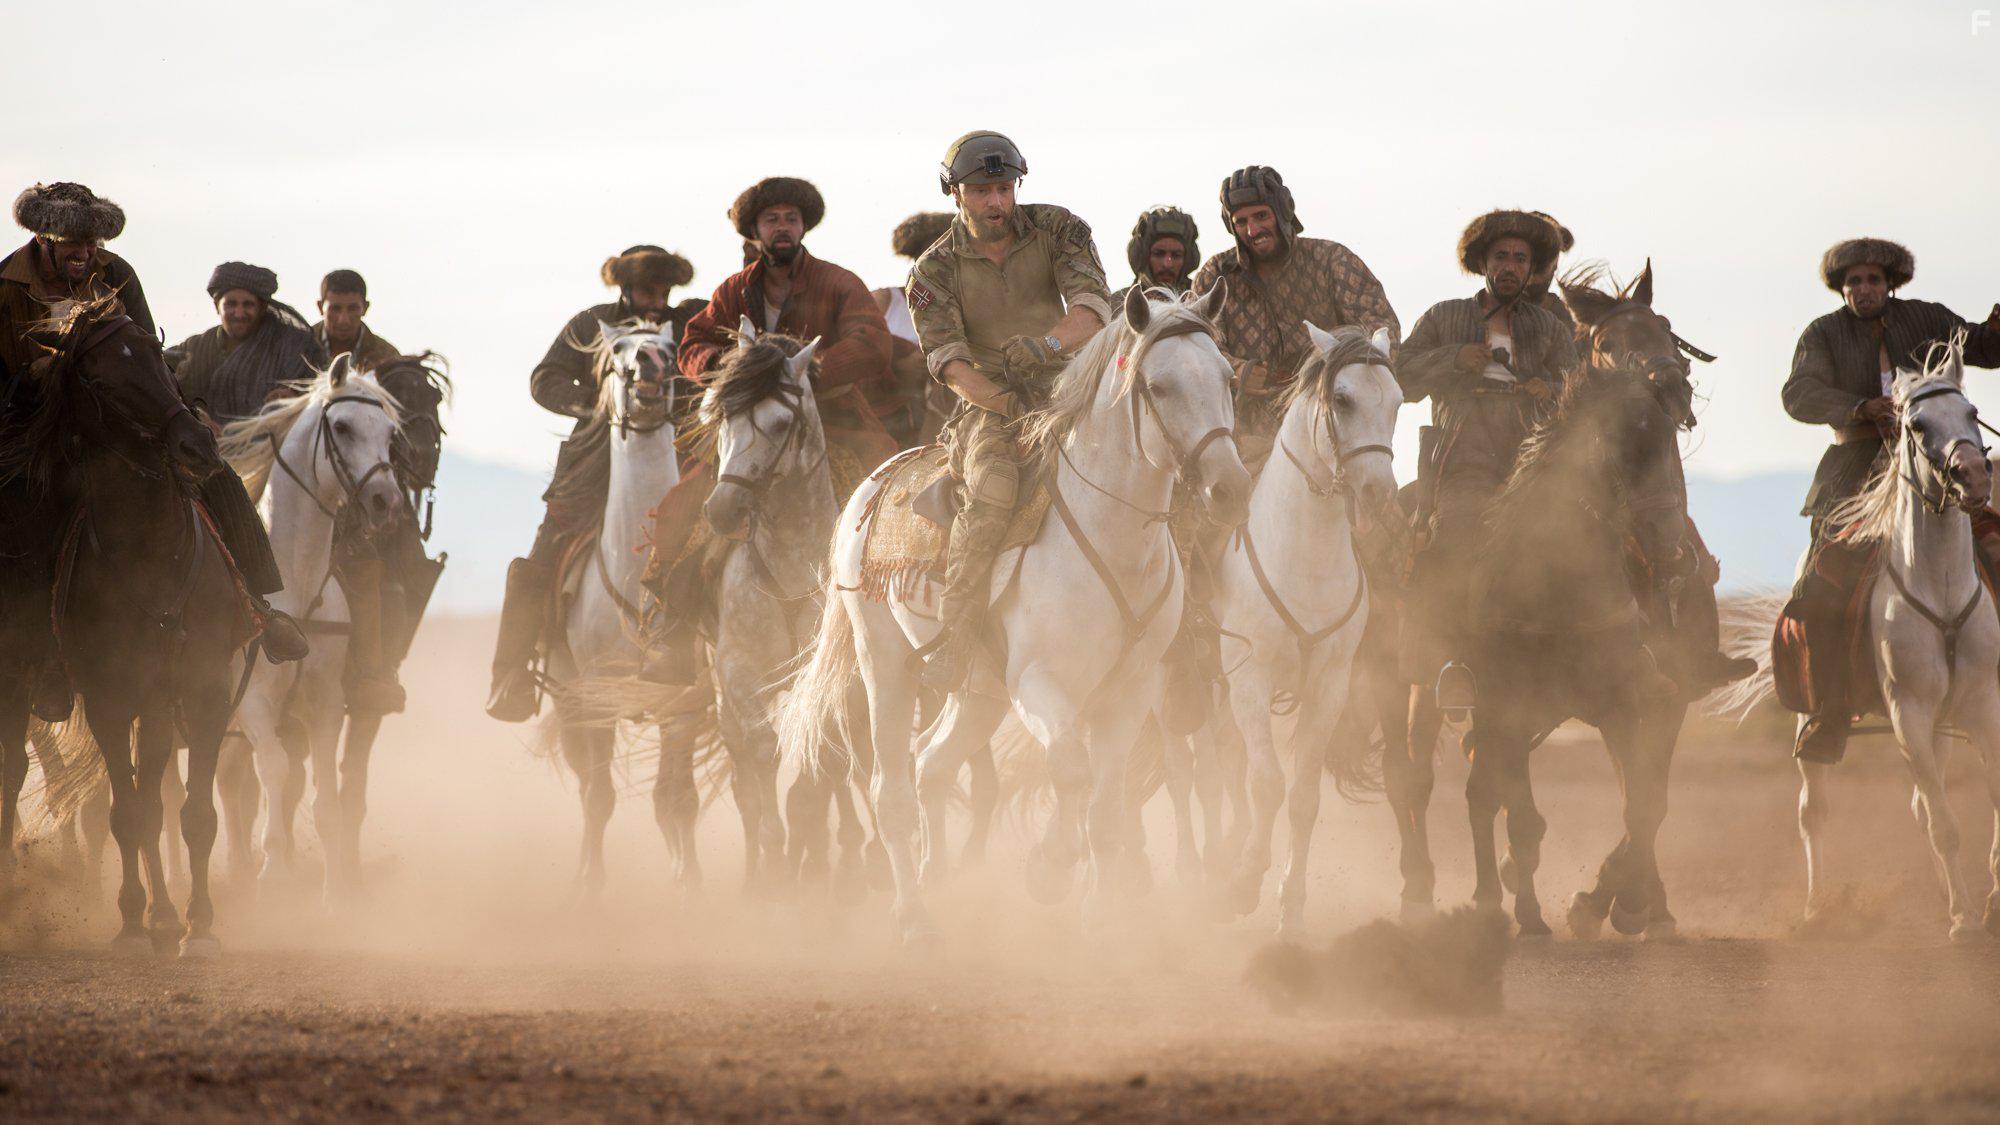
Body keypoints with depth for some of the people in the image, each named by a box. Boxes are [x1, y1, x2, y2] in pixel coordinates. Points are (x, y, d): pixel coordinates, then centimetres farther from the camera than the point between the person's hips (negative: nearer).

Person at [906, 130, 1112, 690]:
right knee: (992, 494, -33)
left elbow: (1093, 306, -13)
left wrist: (1049, 342, -36)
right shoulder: (934, 272, 0)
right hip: (990, 409, -3)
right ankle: (953, 641, -35)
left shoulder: (1058, 230, 2)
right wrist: (1007, 405, -30)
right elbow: (949, 361, -12)